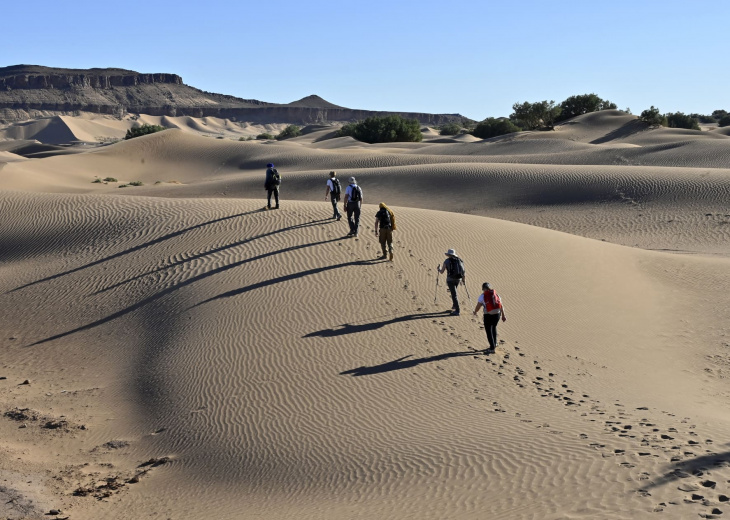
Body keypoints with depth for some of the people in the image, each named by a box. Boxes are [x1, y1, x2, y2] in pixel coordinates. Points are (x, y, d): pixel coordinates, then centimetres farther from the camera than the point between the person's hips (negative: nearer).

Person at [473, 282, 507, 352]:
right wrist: (503, 315, 7)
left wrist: (475, 312, 15)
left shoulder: (482, 296, -6)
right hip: (497, 314, 5)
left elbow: (478, 306, -5)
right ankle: (494, 343, 33)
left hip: (488, 315, -5)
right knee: (494, 327, 29)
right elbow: (501, 305, 4)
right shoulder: (496, 294, 8)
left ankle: (492, 347, 10)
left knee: (488, 331, 10)